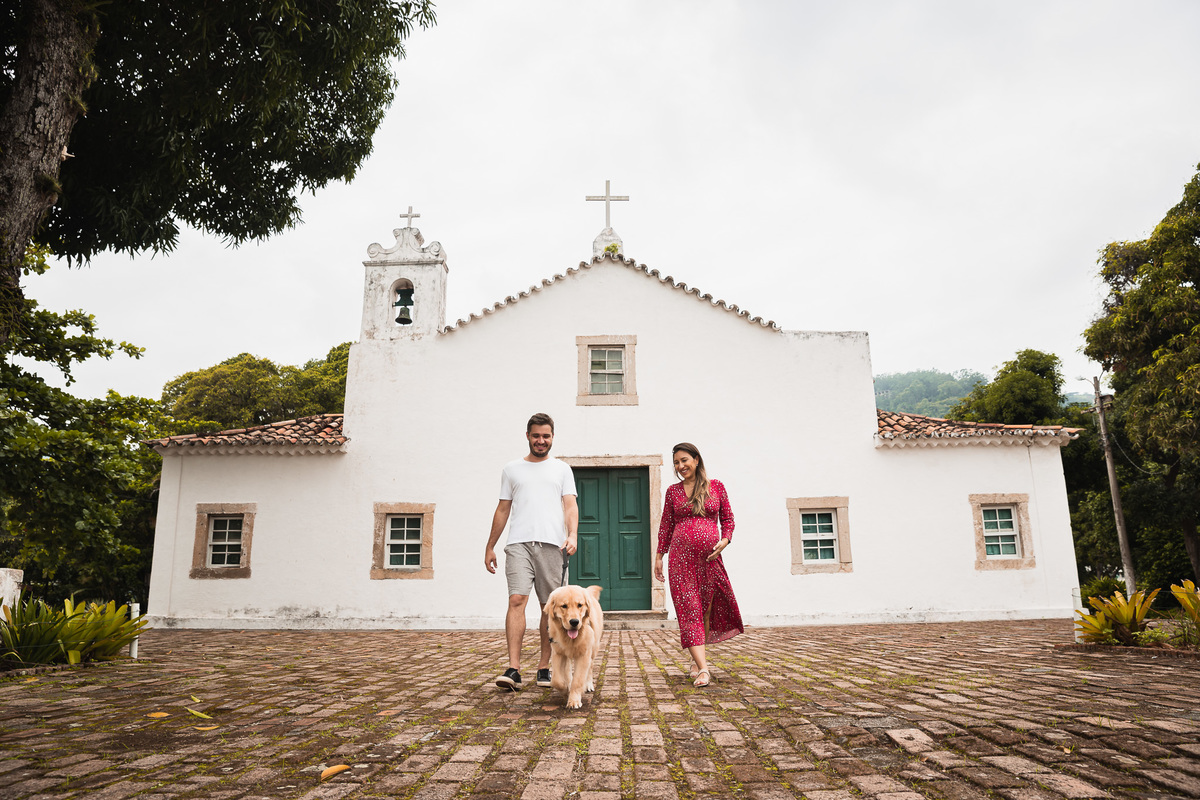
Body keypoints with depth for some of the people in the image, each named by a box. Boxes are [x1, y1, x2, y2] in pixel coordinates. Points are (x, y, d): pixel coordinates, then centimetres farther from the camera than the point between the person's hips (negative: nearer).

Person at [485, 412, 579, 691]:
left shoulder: (562, 469, 14)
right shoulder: (512, 469, 17)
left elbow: (570, 505, 3)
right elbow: (503, 510, 18)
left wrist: (572, 535, -15)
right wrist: (490, 546, 15)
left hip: (552, 544, 0)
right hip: (519, 543, 0)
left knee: (550, 606, 3)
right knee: (517, 600, -14)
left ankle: (544, 667, 14)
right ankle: (513, 669, -15)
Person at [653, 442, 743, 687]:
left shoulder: (716, 486, 6)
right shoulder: (673, 491, 8)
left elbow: (728, 519, 10)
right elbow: (666, 525, 12)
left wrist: (724, 540, -8)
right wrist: (659, 556, 9)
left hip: (709, 555, 0)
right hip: (681, 555, 0)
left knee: (706, 607, 5)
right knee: (689, 609, -8)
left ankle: (697, 661, 21)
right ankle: (703, 668, -10)